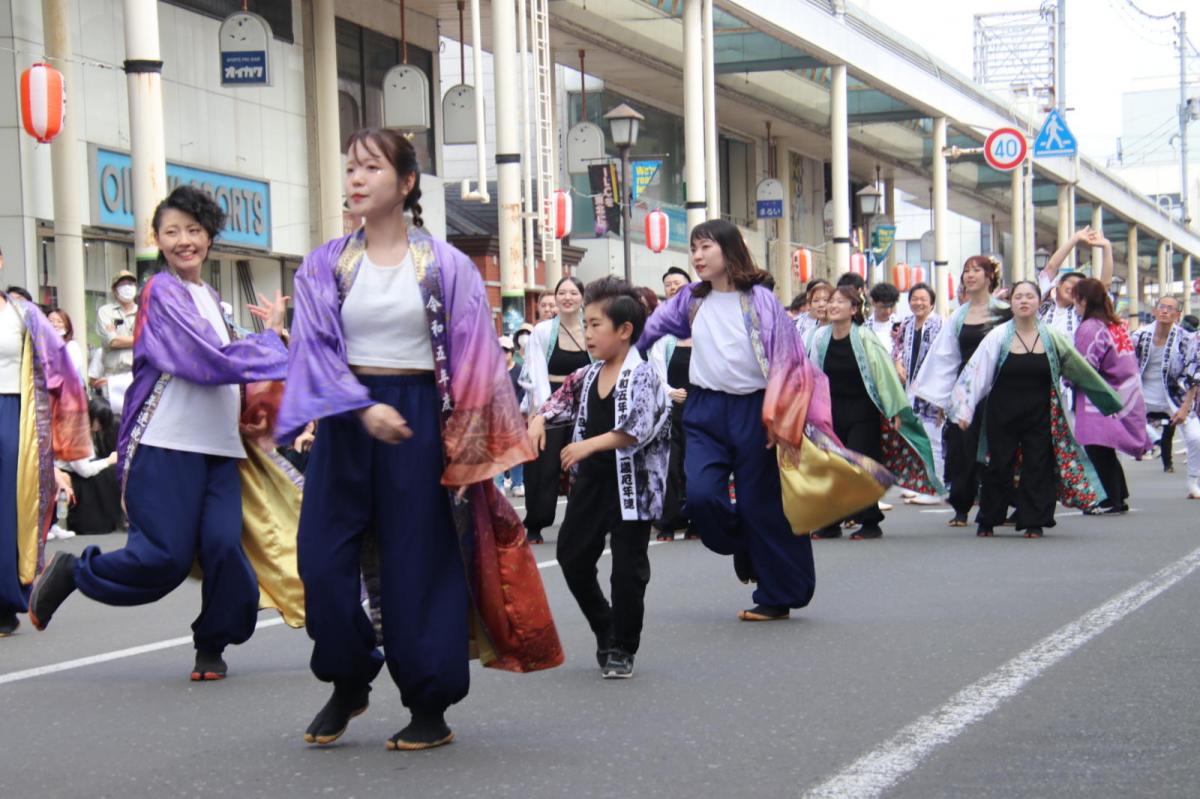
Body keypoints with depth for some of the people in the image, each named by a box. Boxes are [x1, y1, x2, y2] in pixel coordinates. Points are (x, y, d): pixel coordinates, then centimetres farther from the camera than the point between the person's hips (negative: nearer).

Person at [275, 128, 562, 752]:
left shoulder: (444, 266, 0)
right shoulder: (326, 265, 5)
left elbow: (474, 360, -1)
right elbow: (316, 349, -5)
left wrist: (471, 445, -7)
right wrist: (365, 408, -20)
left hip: (419, 419, -2)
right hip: (345, 419, 2)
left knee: (419, 565, 0)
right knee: (323, 559, -3)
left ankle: (429, 709, 10)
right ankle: (347, 686, 18)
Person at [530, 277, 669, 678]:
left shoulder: (641, 376, -14)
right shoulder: (587, 377, 7)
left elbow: (635, 430, -25)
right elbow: (557, 402, 15)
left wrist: (589, 445, -29)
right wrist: (538, 420, -6)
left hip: (630, 485, -7)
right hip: (590, 481, 7)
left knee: (628, 569, 0)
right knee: (572, 555, 10)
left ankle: (623, 649, 12)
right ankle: (605, 631, 26)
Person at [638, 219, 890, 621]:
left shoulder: (760, 301, -7)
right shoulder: (690, 300, 5)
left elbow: (785, 361, -8)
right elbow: (648, 331, 17)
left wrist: (782, 422, -13)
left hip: (752, 410, -4)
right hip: (705, 411, 4)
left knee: (761, 504, 0)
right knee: (700, 494, -13)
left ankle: (778, 596, 14)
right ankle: (743, 546, 19)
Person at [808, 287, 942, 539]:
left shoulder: (865, 339, -14)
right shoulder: (820, 338, -1)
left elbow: (885, 374, -10)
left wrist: (896, 411, -10)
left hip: (862, 409, -5)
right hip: (832, 410, 5)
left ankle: (870, 522, 4)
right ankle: (830, 522, 13)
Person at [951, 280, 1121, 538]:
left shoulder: (1052, 337, 1)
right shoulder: (998, 337, -4)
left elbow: (1081, 369, 11)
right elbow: (975, 373, -6)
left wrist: (1110, 399, 17)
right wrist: (964, 410, -13)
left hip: (1039, 414, 1)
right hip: (1003, 414, -1)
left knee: (1037, 466, 0)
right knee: (999, 467, 3)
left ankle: (1034, 522, 9)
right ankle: (987, 520, 15)